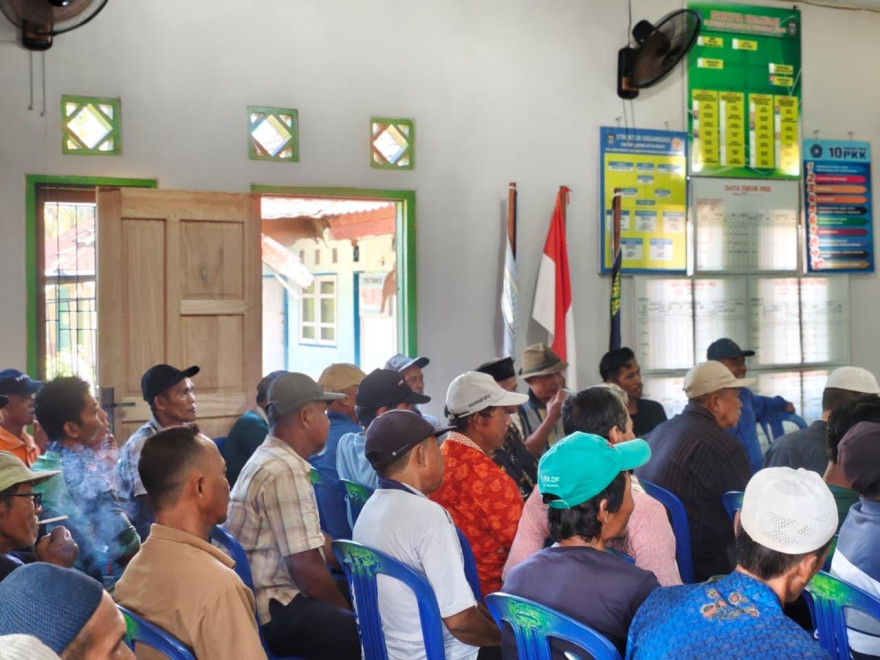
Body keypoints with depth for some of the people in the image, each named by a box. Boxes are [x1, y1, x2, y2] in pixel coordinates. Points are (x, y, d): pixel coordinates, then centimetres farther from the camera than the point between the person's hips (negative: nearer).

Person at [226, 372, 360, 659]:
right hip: (275, 612, -11)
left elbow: (314, 542, 19)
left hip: (270, 598, 11)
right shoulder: (285, 471, -19)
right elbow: (306, 567, -22)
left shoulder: (272, 459, 13)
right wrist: (347, 609, -7)